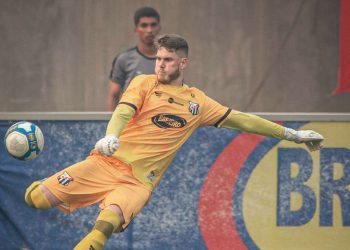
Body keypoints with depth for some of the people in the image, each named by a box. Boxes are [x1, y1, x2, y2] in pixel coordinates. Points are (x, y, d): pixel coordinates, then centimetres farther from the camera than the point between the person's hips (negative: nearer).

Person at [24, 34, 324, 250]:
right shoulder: (144, 83, 7)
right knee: (37, 198, -11)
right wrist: (111, 136, -34)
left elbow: (241, 120, 20)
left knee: (105, 226, -32)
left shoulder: (197, 102, 15)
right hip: (107, 163, 0)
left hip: (139, 181, 0)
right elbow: (124, 110, -11)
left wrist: (291, 134, 20)